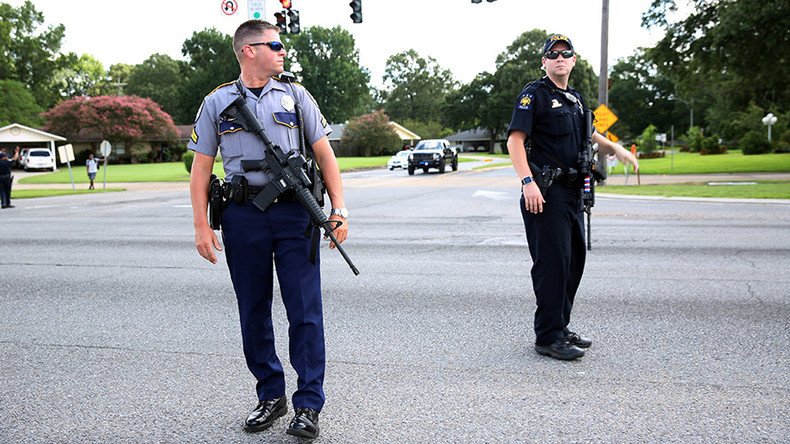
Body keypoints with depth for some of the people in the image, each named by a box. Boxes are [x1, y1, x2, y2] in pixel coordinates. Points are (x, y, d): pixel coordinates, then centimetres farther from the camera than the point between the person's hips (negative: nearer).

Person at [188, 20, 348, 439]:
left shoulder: (296, 96, 9)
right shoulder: (217, 102, 9)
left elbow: (325, 154, 7)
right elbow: (201, 168, 8)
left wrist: (338, 209, -2)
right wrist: (202, 226, 0)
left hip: (294, 213, -1)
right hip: (242, 216, 1)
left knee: (305, 311, -3)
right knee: (253, 313, 9)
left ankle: (308, 404, 9)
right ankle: (270, 396, 26)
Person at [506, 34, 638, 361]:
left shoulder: (575, 99, 20)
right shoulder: (534, 94, -6)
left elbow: (588, 137, 35)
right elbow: (515, 140, -16)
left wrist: (614, 148, 18)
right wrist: (527, 182, -27)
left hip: (572, 191, 9)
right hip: (546, 192, -9)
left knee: (574, 259, 13)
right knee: (552, 263, -8)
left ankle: (560, 327, 26)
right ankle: (547, 337, 1)